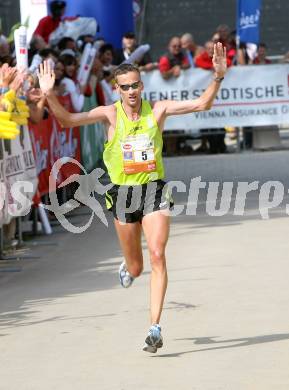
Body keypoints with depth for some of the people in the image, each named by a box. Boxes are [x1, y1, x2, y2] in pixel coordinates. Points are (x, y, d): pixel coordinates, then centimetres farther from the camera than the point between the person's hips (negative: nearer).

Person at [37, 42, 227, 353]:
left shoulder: (157, 110, -2)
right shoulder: (110, 114, -5)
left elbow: (202, 104, -5)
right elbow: (68, 120, -15)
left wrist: (218, 77, -19)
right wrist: (49, 95, -31)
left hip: (154, 190, 0)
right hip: (123, 193, 0)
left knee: (157, 257, -16)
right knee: (135, 269, 12)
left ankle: (155, 328, -14)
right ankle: (127, 267, 53)